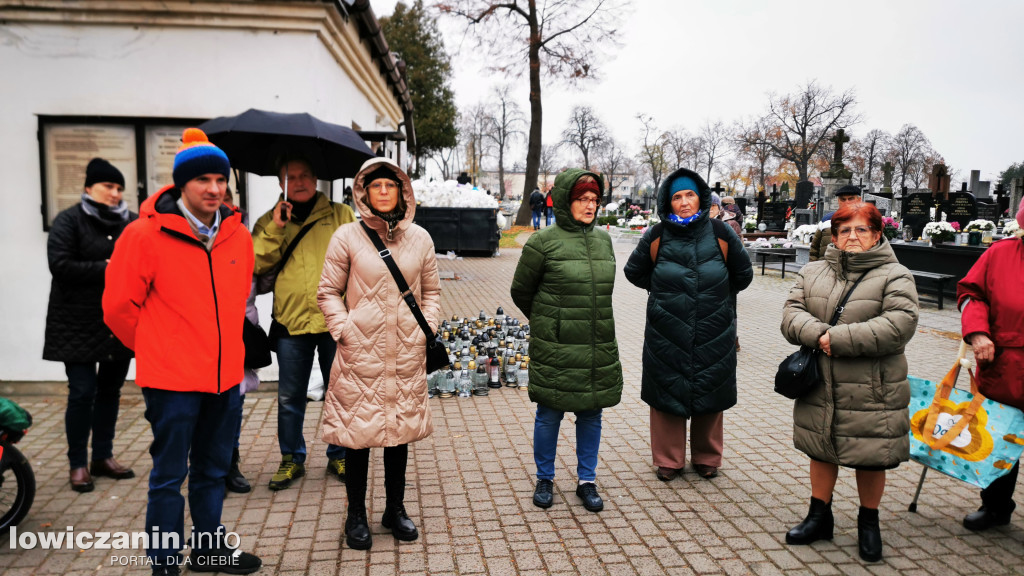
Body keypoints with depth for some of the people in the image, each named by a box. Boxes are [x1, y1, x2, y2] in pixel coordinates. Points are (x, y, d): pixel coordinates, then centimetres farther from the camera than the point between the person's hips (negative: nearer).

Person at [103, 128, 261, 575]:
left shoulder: (238, 235, 3)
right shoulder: (146, 235, -12)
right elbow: (118, 306, -6)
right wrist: (155, 350, 4)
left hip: (225, 375, 6)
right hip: (171, 379, -5)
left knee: (213, 471, 19)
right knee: (169, 475, 6)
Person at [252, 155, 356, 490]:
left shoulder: (342, 215, 6)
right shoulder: (269, 223, 9)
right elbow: (255, 265, -3)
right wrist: (275, 229, -12)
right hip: (290, 323, 1)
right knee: (289, 398, 10)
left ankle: (339, 456, 26)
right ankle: (292, 459, 28)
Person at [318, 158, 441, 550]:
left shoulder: (419, 238, 6)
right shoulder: (347, 237, -3)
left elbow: (431, 290, 15)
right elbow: (328, 292, 2)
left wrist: (428, 329, 4)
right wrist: (344, 329, -7)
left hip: (406, 352, 3)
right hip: (361, 352, -3)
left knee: (401, 428, 12)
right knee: (357, 429, 5)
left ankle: (395, 509, 29)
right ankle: (356, 515, 22)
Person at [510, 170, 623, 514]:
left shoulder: (603, 240, 8)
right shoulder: (543, 242, -8)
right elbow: (520, 291, 3)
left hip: (599, 348, 5)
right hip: (555, 348, -4)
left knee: (591, 415, 11)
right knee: (549, 415, 7)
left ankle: (587, 481, 27)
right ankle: (545, 479, 26)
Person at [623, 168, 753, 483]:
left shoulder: (720, 232, -2)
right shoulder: (657, 236, -2)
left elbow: (743, 275, 12)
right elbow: (634, 271, 14)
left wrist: (716, 295, 13)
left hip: (713, 333, 1)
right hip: (666, 332, 0)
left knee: (709, 396, 10)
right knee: (668, 393, 5)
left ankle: (707, 458, 29)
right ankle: (668, 460, 21)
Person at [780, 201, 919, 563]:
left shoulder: (894, 275, -5)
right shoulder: (813, 273, 8)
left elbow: (899, 324, -19)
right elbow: (792, 314, -1)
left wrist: (839, 338, -23)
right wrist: (818, 334, -22)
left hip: (871, 392, -3)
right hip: (820, 389, 4)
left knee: (870, 458, 9)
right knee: (821, 451, 16)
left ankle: (869, 522, 32)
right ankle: (820, 517, 34)